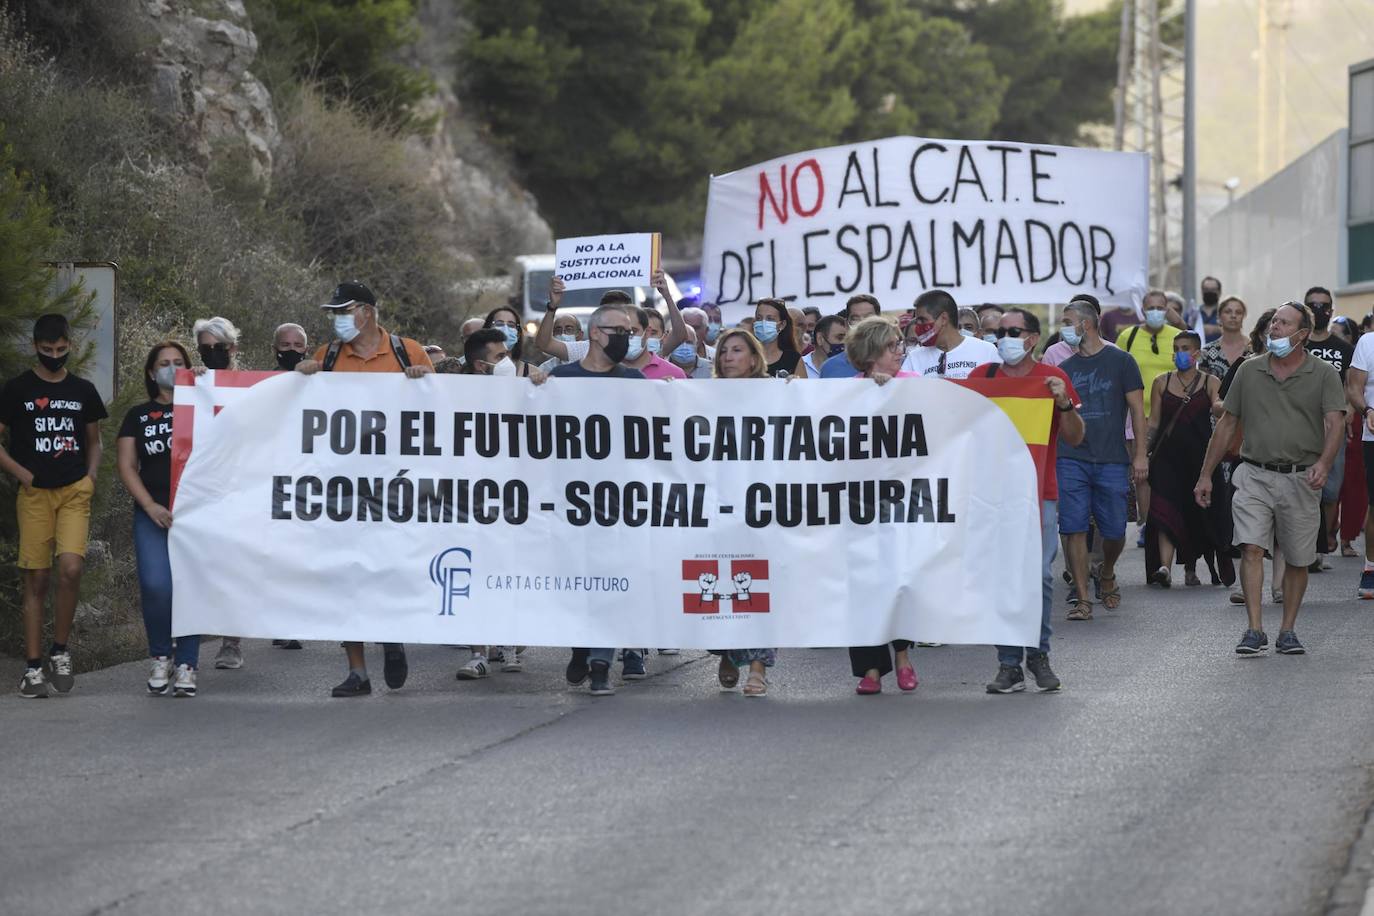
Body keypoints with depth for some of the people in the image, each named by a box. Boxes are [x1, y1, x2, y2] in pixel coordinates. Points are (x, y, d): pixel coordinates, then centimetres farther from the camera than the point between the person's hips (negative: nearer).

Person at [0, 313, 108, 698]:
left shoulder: (83, 391, 12)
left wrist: (90, 478, 7)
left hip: (75, 492, 1)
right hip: (34, 493, -1)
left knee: (71, 568, -17)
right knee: (36, 580, -1)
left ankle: (59, 652, 0)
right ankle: (33, 668, 4)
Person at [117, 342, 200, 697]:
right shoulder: (138, 416, 14)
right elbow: (126, 465, 9)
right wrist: (150, 506, -5)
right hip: (153, 514, 0)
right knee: (156, 585, -15)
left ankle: (186, 664, 3)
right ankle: (160, 657, 6)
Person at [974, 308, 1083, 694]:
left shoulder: (1052, 378, 4)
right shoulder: (983, 376, 9)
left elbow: (1074, 438, 3)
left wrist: (1064, 402, -12)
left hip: (1040, 493, -1)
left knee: (1040, 575, -6)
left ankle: (1039, 655, 8)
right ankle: (1009, 664, 2)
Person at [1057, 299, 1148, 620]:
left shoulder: (1120, 361, 3)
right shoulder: (1065, 368, 12)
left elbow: (1137, 409, 2)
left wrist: (1140, 454, -5)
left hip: (1112, 460, -2)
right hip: (1071, 460, 2)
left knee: (1114, 530, 1)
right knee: (1074, 529, -6)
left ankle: (1106, 574, 32)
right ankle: (1083, 599, -2)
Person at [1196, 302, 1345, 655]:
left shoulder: (1324, 374, 1)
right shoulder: (1250, 371, 8)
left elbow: (1335, 422, -9)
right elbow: (1226, 424, 12)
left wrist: (1323, 463, -28)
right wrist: (1206, 475, 11)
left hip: (1301, 480, -1)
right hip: (1255, 476, 1)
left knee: (1297, 560, 6)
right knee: (1251, 548, -14)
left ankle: (1287, 631, 18)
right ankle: (1254, 630, -17)